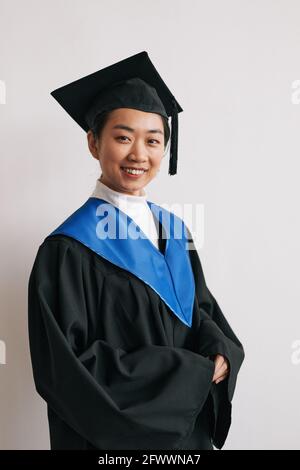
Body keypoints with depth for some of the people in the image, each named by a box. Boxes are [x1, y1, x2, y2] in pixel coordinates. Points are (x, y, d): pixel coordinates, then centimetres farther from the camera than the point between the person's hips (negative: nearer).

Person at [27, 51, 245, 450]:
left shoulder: (173, 229, 0)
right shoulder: (68, 251, -19)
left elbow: (201, 309, 8)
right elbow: (65, 367, -21)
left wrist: (222, 352, -14)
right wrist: (191, 373, -19)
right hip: (116, 433, -5)